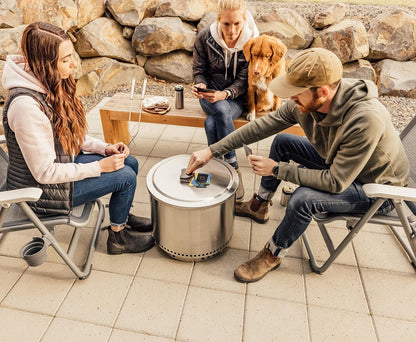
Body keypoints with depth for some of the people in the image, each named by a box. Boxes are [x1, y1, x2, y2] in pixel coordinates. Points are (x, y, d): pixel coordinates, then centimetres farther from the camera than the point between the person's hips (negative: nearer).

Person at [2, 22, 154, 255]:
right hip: (41, 189, -8)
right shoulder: (26, 105, -32)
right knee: (126, 177, -12)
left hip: (62, 162, 9)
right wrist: (99, 167, -22)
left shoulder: (53, 85, -5)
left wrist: (104, 148, -5)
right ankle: (118, 237, 14)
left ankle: (122, 216, 30)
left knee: (130, 163, 6)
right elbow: (45, 173, -27)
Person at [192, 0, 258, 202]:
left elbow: (244, 80, -12)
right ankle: (233, 168, -27)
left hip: (236, 96, -1)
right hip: (210, 93, 1)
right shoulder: (204, 38, -7)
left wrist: (225, 94, -31)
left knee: (211, 124, -33)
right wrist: (200, 85, -21)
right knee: (221, 110, -36)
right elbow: (199, 69, 3)